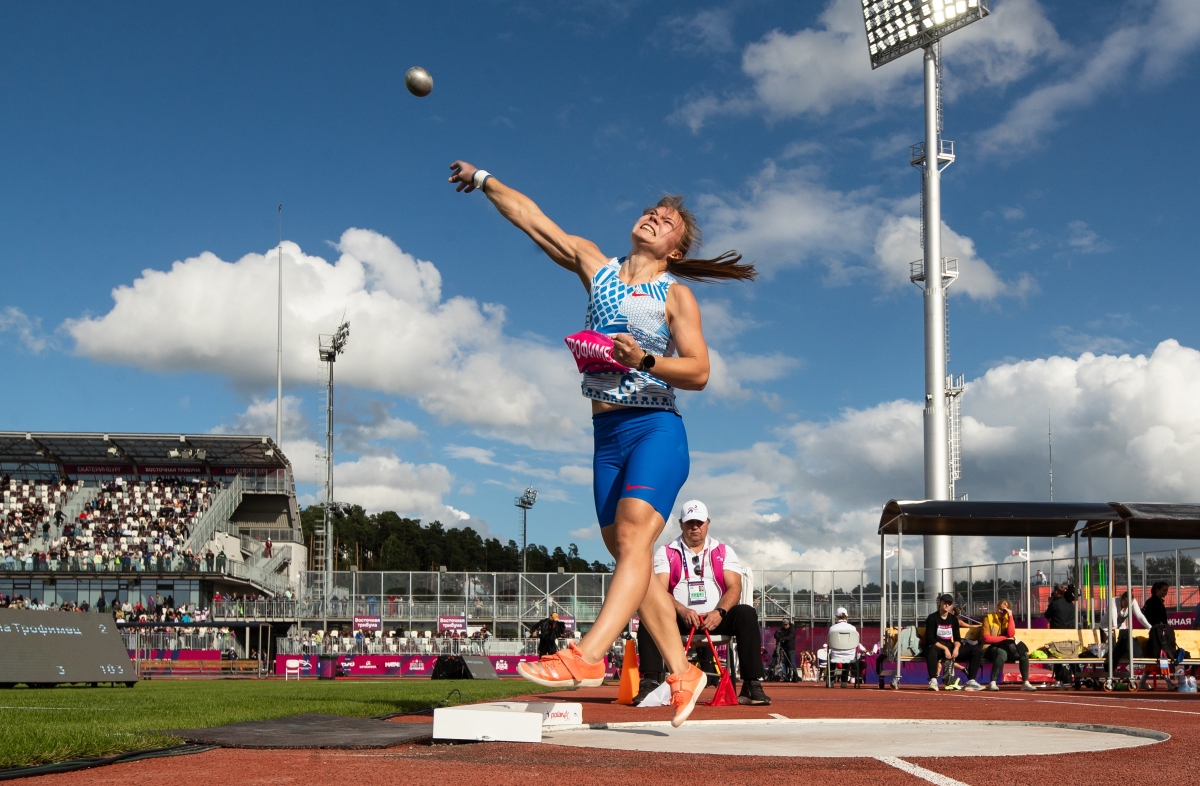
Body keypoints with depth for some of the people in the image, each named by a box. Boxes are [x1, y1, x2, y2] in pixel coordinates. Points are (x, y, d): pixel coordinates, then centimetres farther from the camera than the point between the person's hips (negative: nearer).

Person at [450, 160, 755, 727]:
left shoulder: (676, 295, 3)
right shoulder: (595, 266, 15)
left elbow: (699, 372, -5)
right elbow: (529, 216, 20)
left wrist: (645, 361, -20)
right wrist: (484, 181, 22)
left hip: (656, 429, -5)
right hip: (607, 435, 5)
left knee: (634, 535, -23)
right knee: (627, 556, 3)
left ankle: (586, 657, -38)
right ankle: (682, 673, 10)